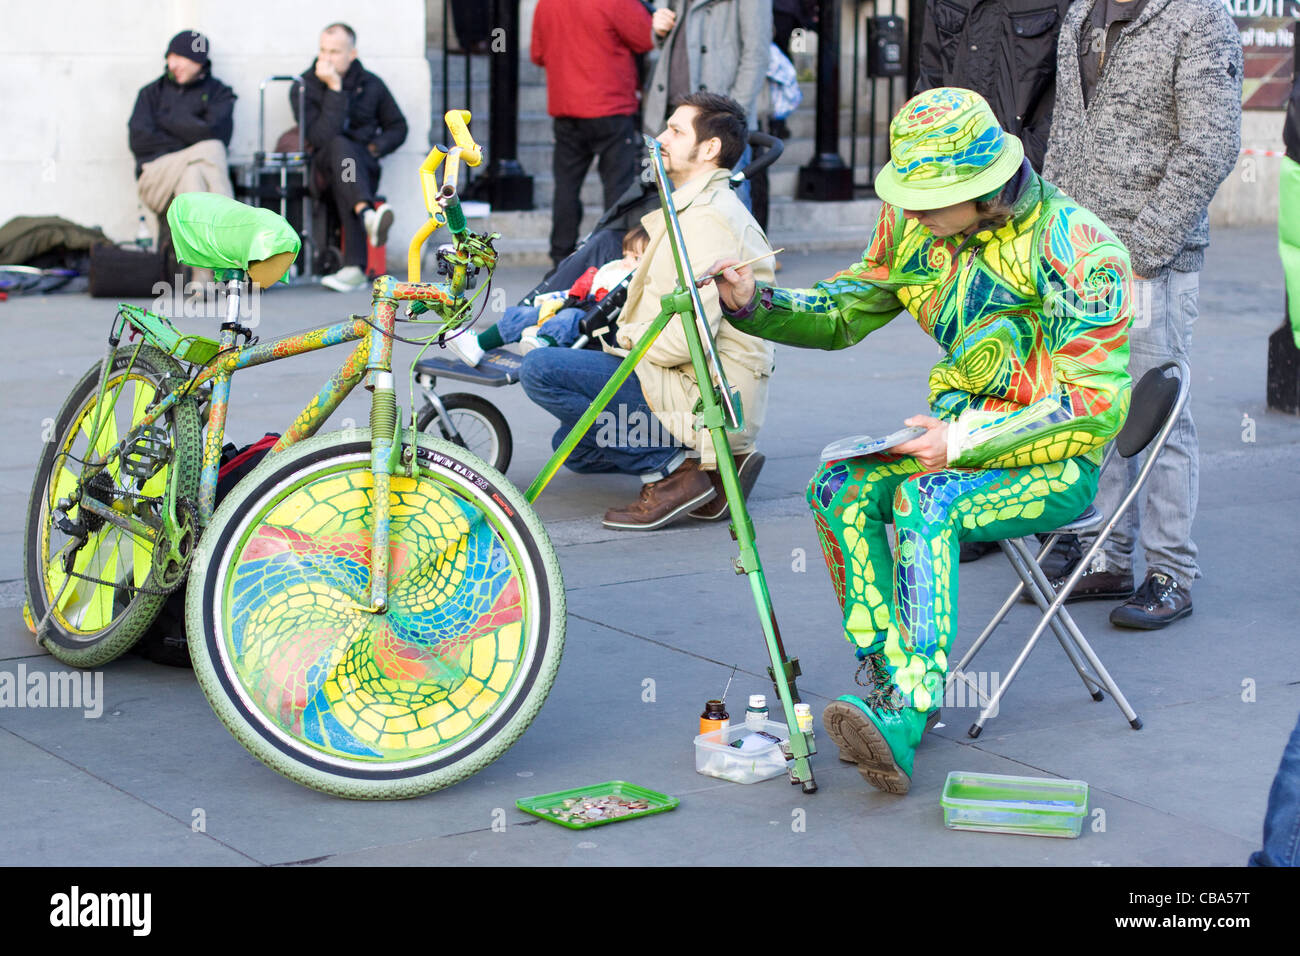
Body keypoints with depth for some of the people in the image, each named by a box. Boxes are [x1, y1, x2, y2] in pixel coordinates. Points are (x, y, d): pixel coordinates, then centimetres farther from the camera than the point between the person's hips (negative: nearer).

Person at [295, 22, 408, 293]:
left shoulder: (370, 84, 10)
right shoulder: (304, 88, 0)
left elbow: (398, 127, 19)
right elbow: (321, 137, -15)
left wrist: (375, 148, -1)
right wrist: (335, 89, -18)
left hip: (364, 167, 2)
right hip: (323, 169, -1)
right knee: (339, 146, -36)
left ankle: (354, 268, -46)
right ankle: (367, 212, -65)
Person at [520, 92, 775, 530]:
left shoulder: (707, 218, -17)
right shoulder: (703, 207, 19)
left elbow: (692, 330, -25)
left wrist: (629, 344, -9)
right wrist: (629, 338, 12)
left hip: (701, 394, -11)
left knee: (540, 369, -18)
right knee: (572, 445, 22)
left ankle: (671, 469, -15)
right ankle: (713, 460, 9)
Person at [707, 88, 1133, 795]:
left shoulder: (1074, 248, -19)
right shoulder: (915, 226, 1)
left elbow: (1096, 406, -22)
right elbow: (843, 313, 12)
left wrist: (964, 442, -28)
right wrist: (753, 303, -8)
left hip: (1056, 463, -7)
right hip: (961, 438, 7)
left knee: (925, 500, -33)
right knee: (841, 486, -20)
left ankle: (905, 713, -38)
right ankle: (889, 678, -22)